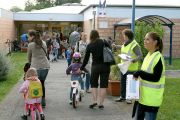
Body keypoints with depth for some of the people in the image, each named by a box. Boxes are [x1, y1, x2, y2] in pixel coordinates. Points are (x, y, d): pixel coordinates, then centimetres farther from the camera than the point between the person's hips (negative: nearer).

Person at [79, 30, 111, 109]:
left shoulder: (89, 46, 0)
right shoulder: (104, 42, -1)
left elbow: (86, 59, 4)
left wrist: (81, 69, 13)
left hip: (95, 66, 0)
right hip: (105, 65, 0)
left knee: (94, 84, 16)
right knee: (103, 85, 6)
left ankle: (94, 101, 5)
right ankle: (101, 104, 8)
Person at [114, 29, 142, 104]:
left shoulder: (134, 45, -19)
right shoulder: (125, 44, 8)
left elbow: (140, 55, -22)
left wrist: (133, 60, -37)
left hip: (131, 68, -8)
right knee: (123, 82, 14)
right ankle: (122, 96, 26)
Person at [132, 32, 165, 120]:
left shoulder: (158, 58, -16)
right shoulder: (148, 56, 10)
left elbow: (156, 78, -23)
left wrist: (140, 73, -23)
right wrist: (138, 75, 4)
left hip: (152, 98, -9)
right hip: (143, 96, 9)